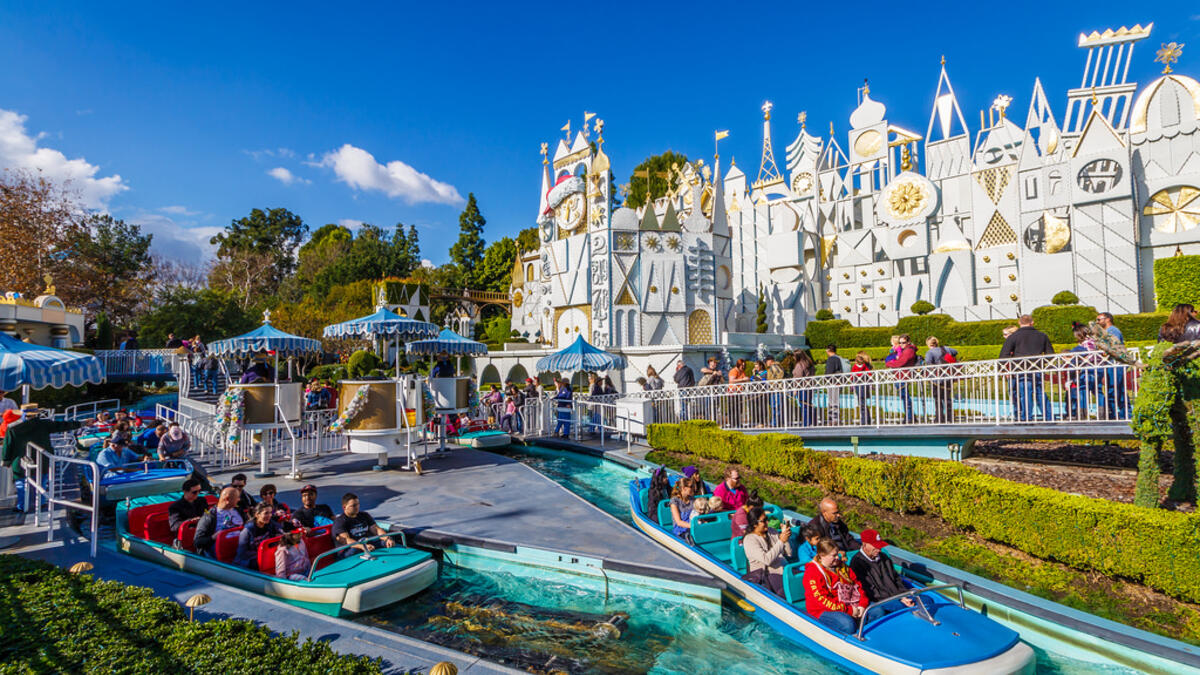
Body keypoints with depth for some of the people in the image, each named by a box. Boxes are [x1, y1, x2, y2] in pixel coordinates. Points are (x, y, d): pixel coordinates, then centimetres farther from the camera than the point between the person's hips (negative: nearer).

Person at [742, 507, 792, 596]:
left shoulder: (771, 532, 12)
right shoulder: (749, 540, -8)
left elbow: (789, 553, 15)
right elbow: (767, 559, -21)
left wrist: (786, 538, -3)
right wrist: (781, 541, -19)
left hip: (784, 571, 7)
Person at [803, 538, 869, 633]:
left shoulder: (842, 567, 13)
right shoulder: (812, 573, -13)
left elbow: (857, 585, 13)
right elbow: (822, 599, -19)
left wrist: (863, 604, -6)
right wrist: (848, 610, -20)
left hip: (849, 605, 8)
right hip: (824, 610, -8)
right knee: (848, 624, -35)